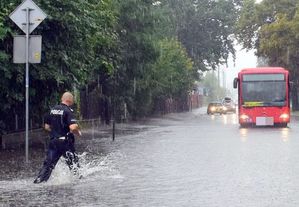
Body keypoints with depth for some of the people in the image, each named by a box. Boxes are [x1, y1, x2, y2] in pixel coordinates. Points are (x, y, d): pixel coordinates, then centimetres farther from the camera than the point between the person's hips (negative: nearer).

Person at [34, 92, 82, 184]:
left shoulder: (52, 110, 9)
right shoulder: (68, 111, -13)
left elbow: (47, 126, 16)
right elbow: (73, 128, -24)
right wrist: (78, 133, -5)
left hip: (53, 141, 6)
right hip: (65, 142, -6)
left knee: (48, 163, 9)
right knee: (73, 161, 6)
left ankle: (38, 181, 6)